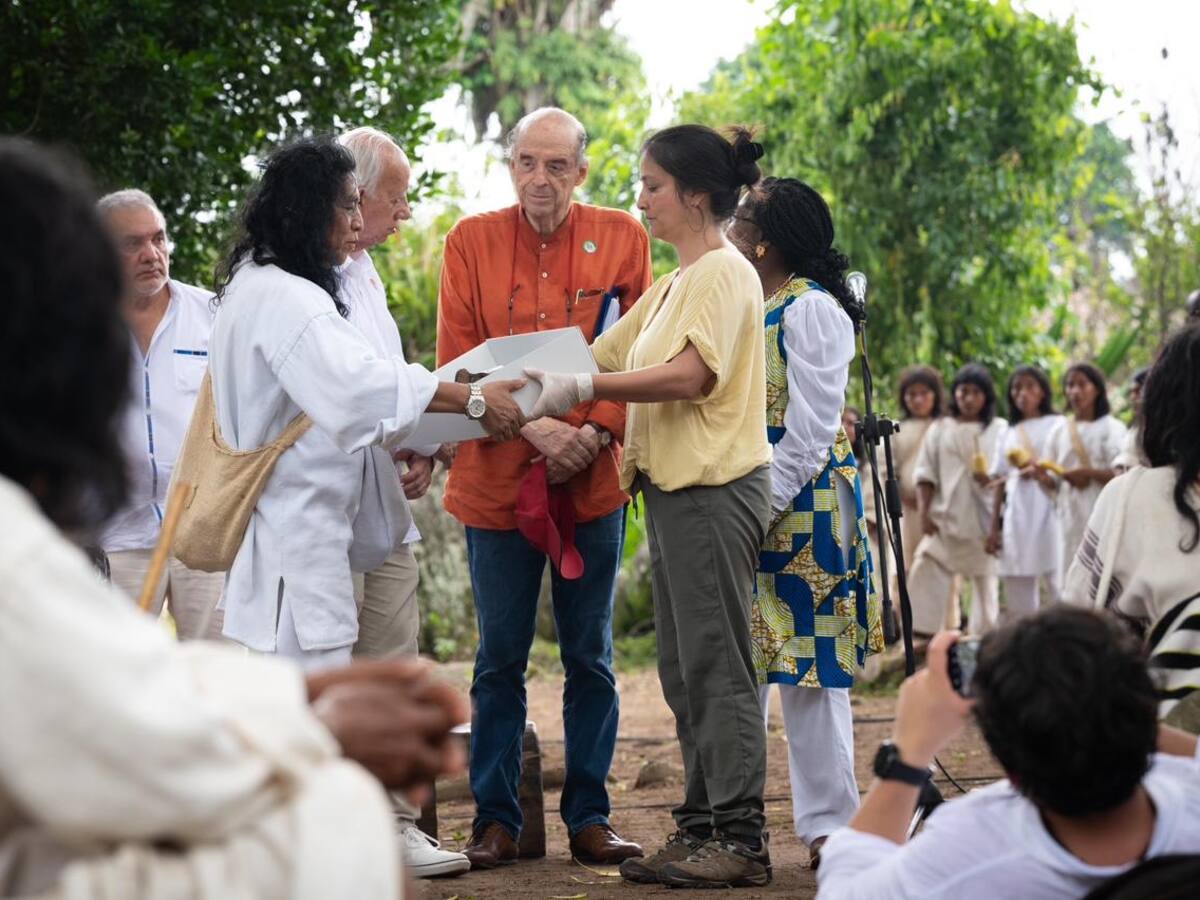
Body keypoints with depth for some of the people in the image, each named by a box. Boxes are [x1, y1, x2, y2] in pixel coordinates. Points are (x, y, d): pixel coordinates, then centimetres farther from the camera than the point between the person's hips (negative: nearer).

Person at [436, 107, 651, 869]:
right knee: (500, 660, 6)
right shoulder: (472, 241, 2)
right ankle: (496, 819, 14)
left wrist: (595, 435, -13)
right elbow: (457, 360, -2)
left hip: (594, 483, 0)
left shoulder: (622, 237, 3)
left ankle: (590, 816, 16)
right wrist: (534, 426, -15)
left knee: (591, 658, 7)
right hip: (497, 480, 0)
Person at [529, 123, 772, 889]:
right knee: (685, 670, 10)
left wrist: (582, 389, -23)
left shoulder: (724, 272, -8)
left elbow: (689, 374, -20)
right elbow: (605, 355, 16)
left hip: (714, 488, -9)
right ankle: (701, 828, 15)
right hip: (673, 489, 9)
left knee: (717, 666, -8)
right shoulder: (673, 286, 20)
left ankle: (741, 839, -4)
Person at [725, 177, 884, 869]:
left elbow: (812, 423, -17)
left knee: (808, 665, -4)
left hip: (801, 508, -9)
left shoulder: (810, 309, -11)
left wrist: (770, 501, -20)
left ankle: (829, 825, 3)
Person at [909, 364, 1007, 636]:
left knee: (986, 582, 5)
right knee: (926, 573, -9)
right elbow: (926, 473, 6)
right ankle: (923, 637, -5)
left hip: (984, 520, -1)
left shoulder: (999, 429, 4)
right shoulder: (940, 429, 10)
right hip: (944, 518, 1)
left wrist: (993, 478, -19)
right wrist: (923, 511, -4)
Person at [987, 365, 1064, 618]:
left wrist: (1042, 474, -20)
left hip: (1048, 512, -5)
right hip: (1015, 519, 5)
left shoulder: (1056, 426, 4)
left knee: (1058, 590, -10)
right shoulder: (1009, 434, 18)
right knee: (1017, 594, 4)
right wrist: (994, 528, 13)